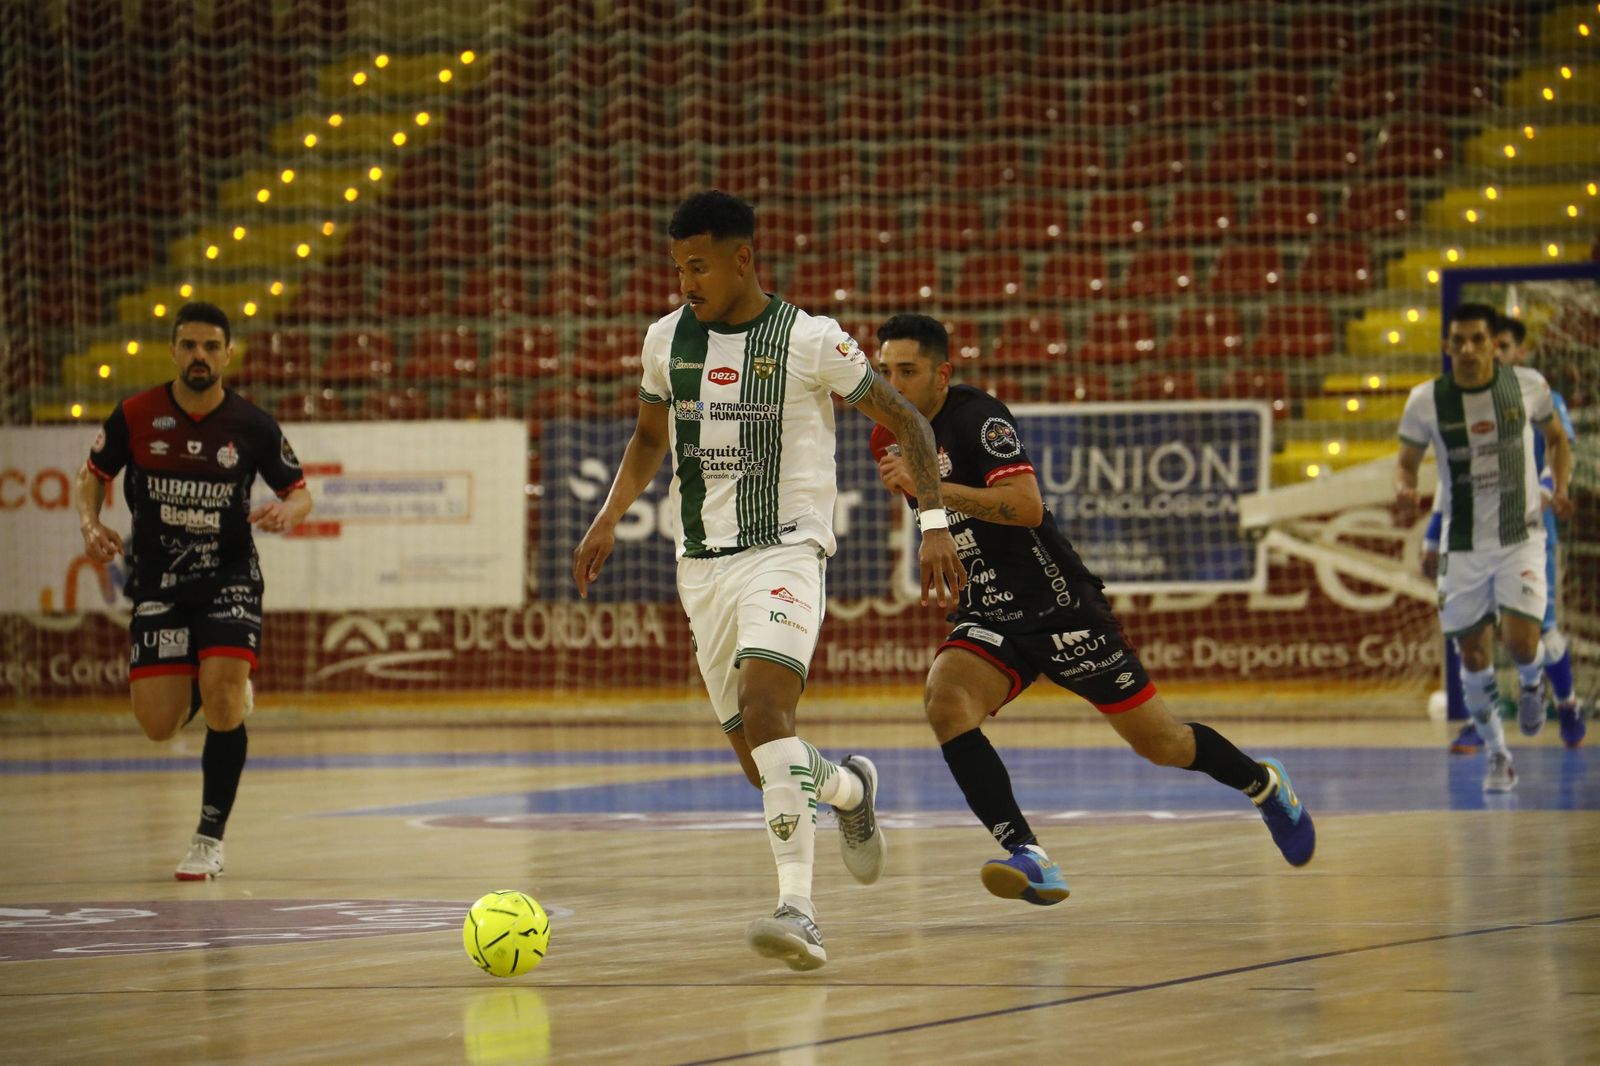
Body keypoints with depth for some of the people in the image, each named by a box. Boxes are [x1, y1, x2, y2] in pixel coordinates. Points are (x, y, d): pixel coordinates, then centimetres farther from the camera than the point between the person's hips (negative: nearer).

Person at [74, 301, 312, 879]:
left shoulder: (252, 426, -8)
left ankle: (210, 839, -5)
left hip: (230, 578, -1)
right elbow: (92, 477, 8)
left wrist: (287, 512, -20)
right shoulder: (135, 416, -7)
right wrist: (90, 525, -12)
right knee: (158, 726, -4)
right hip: (157, 584, 2)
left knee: (222, 704, -21)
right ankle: (212, 690, 35)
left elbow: (299, 491, 4)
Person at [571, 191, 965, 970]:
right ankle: (851, 790, 41)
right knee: (761, 763, 6)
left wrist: (934, 525, -8)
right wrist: (608, 518, 12)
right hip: (701, 564, 6)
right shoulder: (666, 340, 8)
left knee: (764, 706, -29)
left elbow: (906, 422, 1)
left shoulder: (810, 341, -7)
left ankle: (798, 908, -32)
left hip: (785, 552, -6)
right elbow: (650, 437, 25)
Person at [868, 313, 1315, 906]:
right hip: (988, 621, 6)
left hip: (1058, 609, -6)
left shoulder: (977, 417, -16)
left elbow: (1026, 506, -31)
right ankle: (1027, 859, -32)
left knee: (1159, 742, 5)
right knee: (943, 698, -27)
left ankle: (1264, 785, 37)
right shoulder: (902, 437, 8)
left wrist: (929, 485, -32)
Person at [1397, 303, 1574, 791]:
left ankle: (1531, 682, 22)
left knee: (1521, 640, -16)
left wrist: (1560, 486, -5)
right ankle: (1497, 756, 22)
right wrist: (1404, 491, -18)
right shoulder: (1426, 401, -7)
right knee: (1474, 656, 3)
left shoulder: (1527, 385, -6)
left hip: (1521, 539, -1)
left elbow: (1556, 437, 11)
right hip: (1463, 546, 1)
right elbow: (1407, 461, 4)